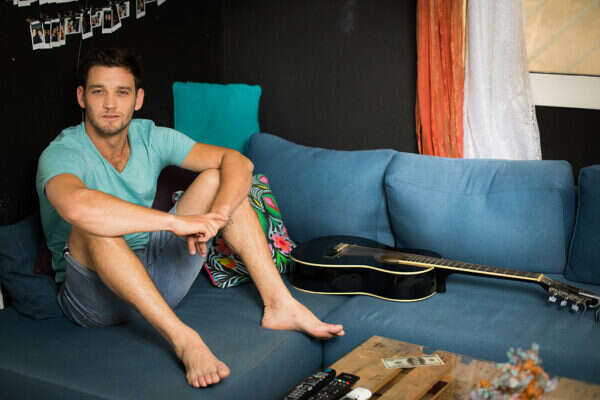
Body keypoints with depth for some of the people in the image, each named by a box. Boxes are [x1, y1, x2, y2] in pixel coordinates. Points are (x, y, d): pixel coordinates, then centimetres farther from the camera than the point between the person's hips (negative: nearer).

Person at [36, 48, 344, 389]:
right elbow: (76, 206, -43)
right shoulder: (62, 154, -17)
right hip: (95, 295, -5)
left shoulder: (151, 138, -1)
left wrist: (217, 214, -29)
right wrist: (178, 221, -41)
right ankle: (182, 338, -41)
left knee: (215, 177, -7)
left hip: (156, 277, 5)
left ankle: (279, 304, -17)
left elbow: (238, 162, -8)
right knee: (93, 226, -36)